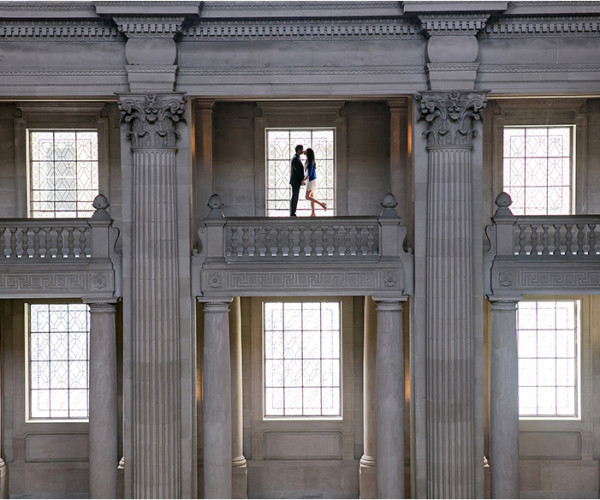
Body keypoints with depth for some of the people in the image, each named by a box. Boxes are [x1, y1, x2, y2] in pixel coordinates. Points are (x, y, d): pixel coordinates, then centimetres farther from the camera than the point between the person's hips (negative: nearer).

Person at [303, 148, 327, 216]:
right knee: (311, 197, 8)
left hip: (311, 181, -9)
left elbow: (309, 174, -20)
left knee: (307, 197, -10)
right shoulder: (310, 161, 9)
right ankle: (313, 213, 9)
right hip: (310, 180, 9)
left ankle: (321, 203, -7)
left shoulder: (310, 162, -17)